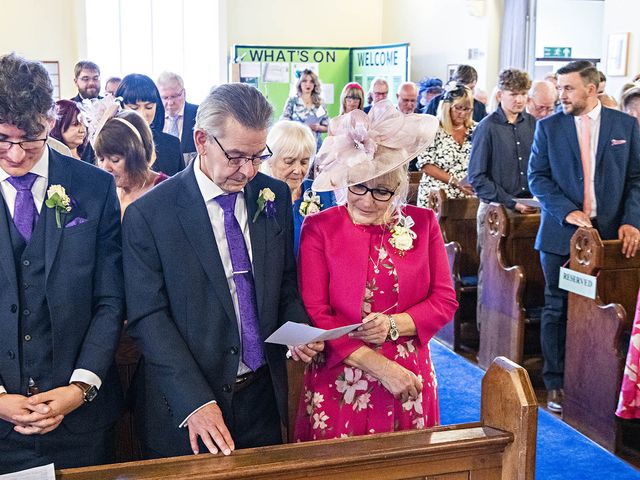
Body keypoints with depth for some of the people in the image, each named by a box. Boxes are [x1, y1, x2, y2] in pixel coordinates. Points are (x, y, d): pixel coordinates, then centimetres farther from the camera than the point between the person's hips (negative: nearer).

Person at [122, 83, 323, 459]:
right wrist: (195, 402, -21)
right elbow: (149, 318, -14)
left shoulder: (276, 196, 1)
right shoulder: (148, 214, -13)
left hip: (264, 396, 4)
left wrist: (298, 331, -9)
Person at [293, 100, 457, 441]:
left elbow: (445, 300, 4)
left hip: (409, 387, 2)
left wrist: (393, 325, -14)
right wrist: (379, 366, -15)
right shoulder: (319, 228, -4)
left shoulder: (422, 223, 4)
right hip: (339, 387, -2)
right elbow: (314, 314, -8)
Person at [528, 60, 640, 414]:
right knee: (558, 310, 6)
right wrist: (567, 211, -14)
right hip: (561, 234, 0)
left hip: (610, 234, 0)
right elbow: (537, 176, 0)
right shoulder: (549, 127, 4)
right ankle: (555, 384, 16)